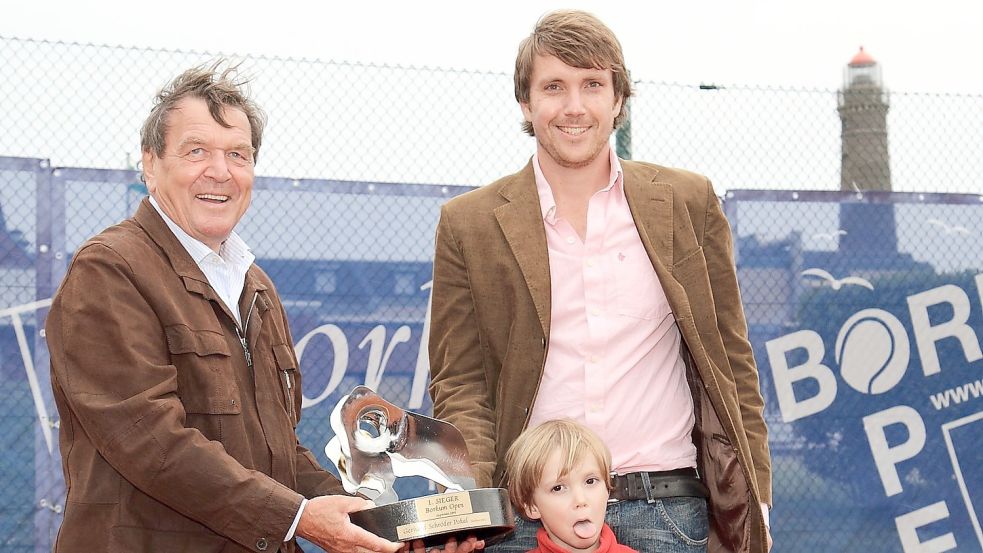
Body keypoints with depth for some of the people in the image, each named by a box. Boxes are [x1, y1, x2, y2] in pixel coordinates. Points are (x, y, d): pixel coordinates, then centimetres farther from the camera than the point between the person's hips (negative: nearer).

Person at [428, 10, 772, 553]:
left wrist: (754, 502, 3)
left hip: (667, 508, 1)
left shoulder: (688, 202, 7)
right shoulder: (468, 224, 4)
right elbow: (458, 383, 4)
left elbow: (730, 361, 10)